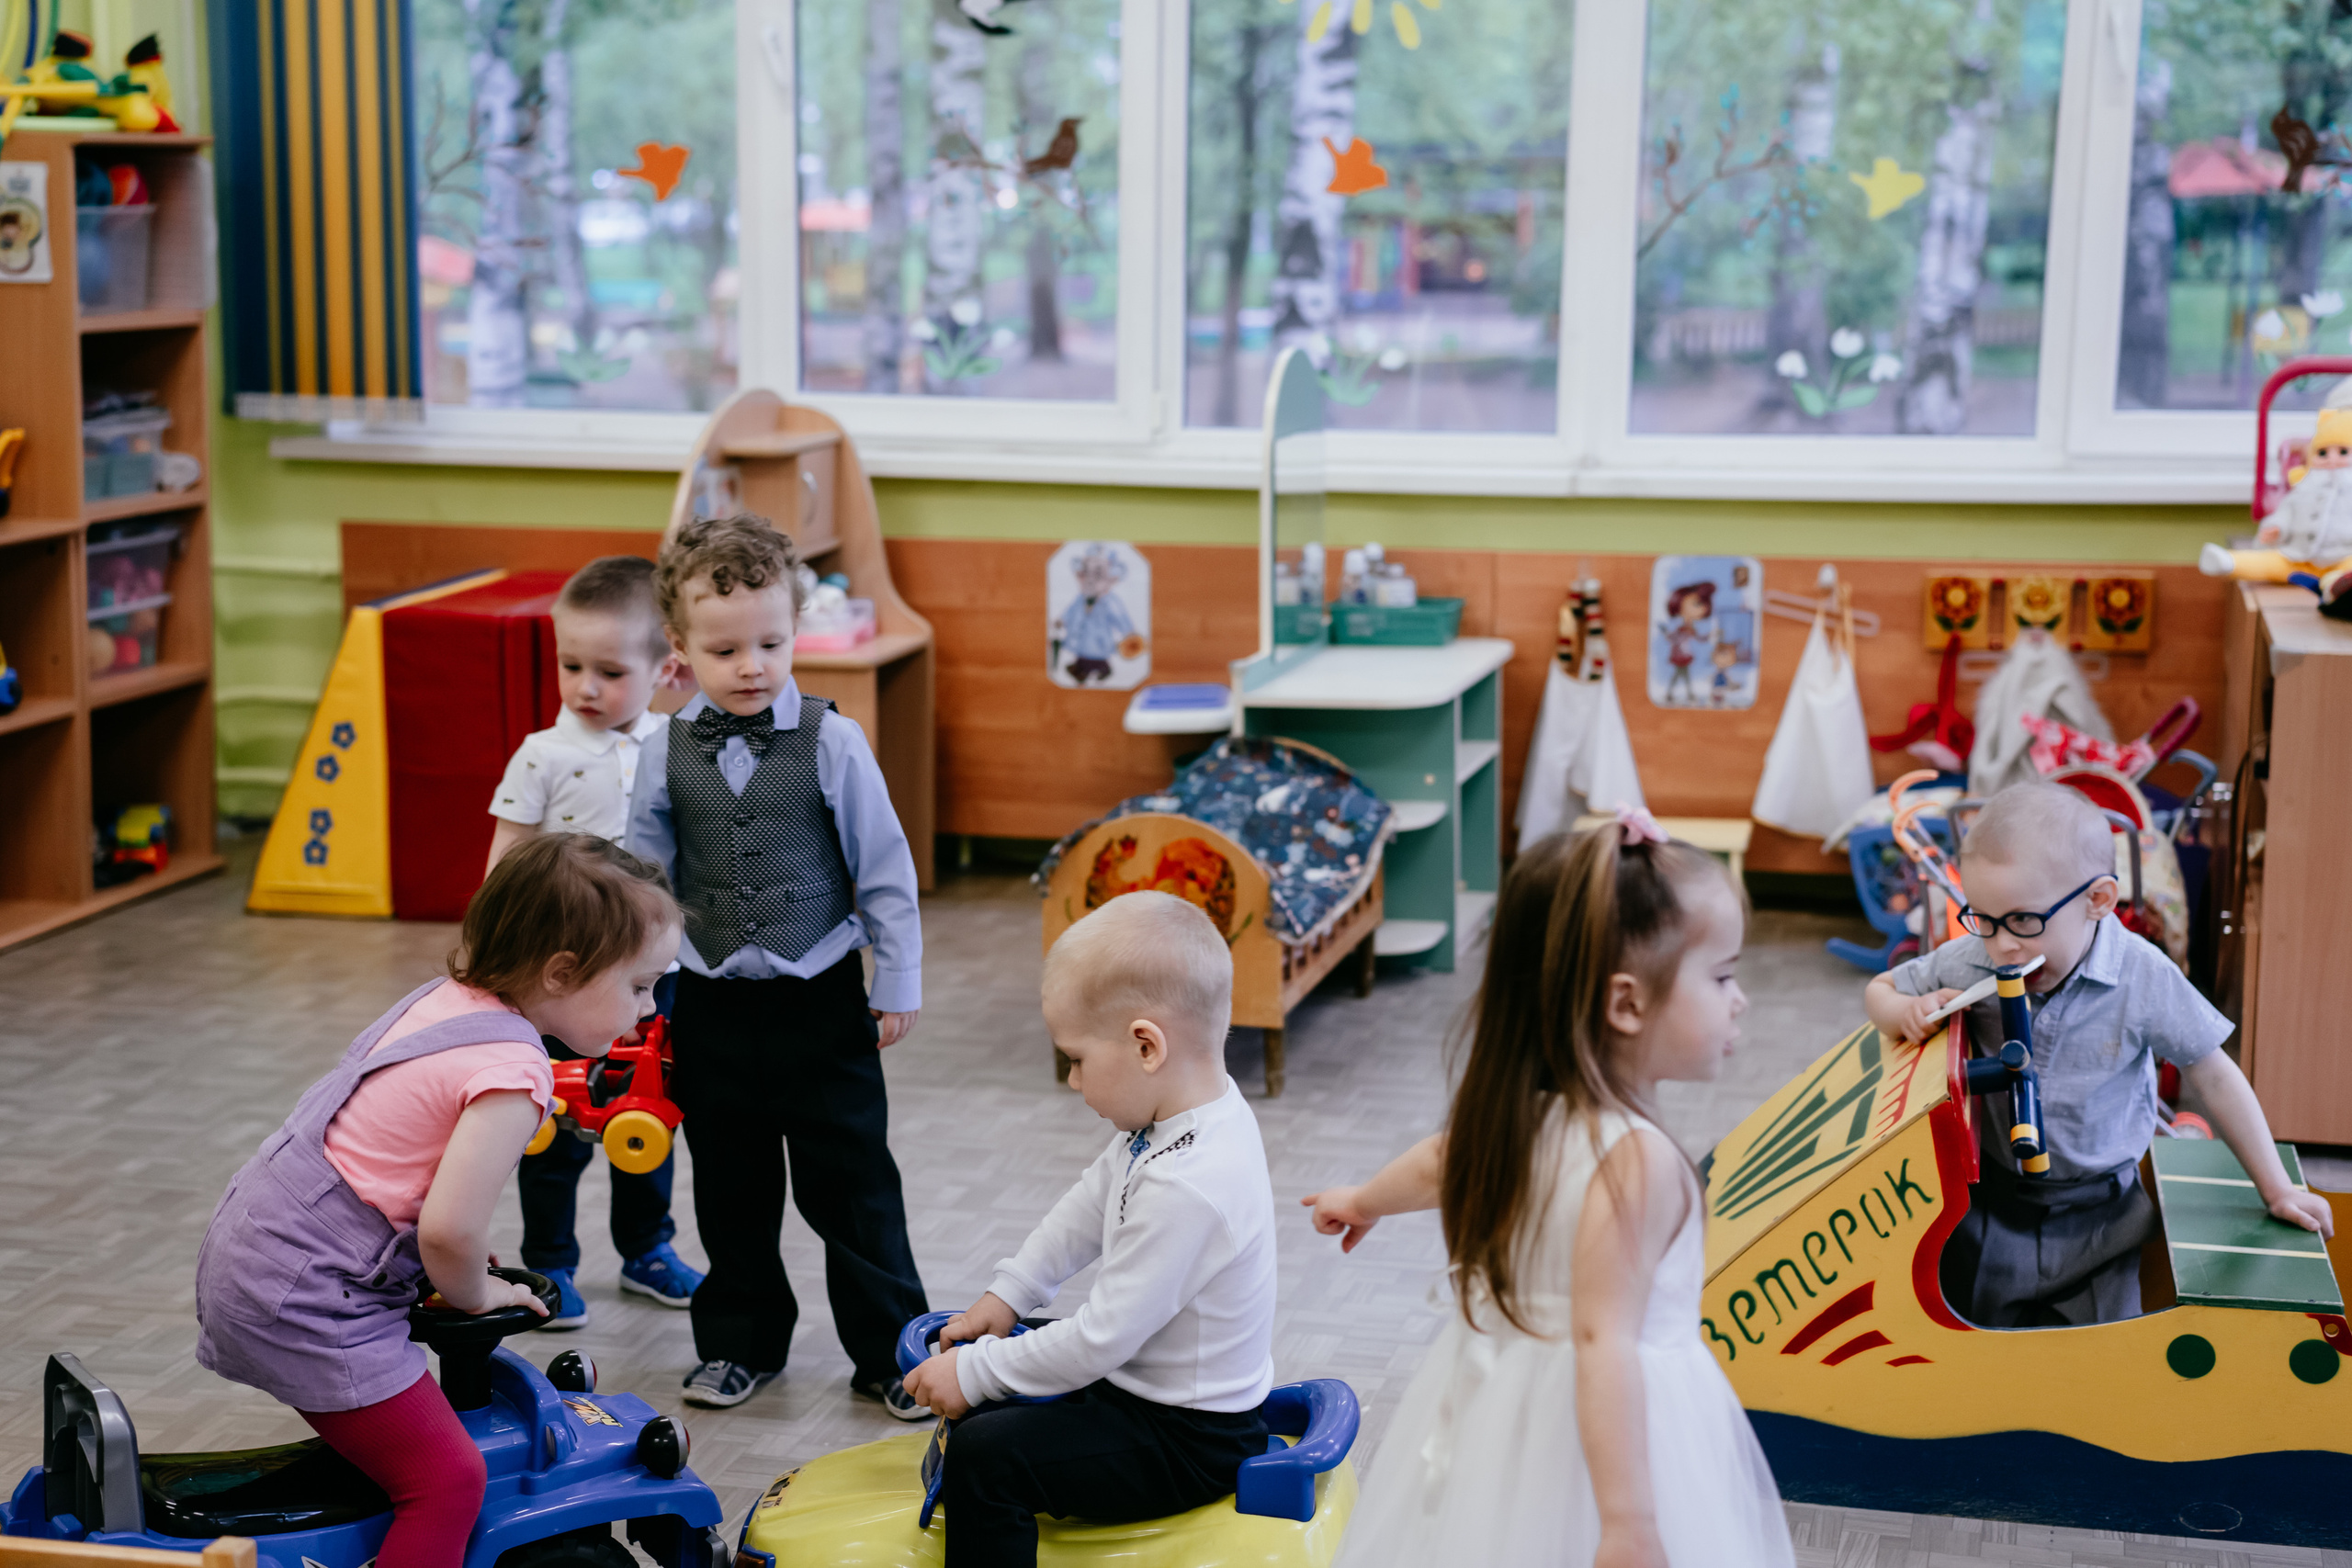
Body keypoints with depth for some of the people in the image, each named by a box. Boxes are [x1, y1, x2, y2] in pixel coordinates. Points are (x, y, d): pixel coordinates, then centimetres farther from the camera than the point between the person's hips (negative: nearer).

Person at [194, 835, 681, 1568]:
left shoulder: (444, 997, 6)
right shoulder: (514, 1069, -21)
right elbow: (447, 1230, -25)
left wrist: (458, 1260, 15)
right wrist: (474, 1292, -5)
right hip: (304, 1300, -10)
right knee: (447, 1478, -7)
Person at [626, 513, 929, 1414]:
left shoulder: (831, 742, -9)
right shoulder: (667, 752, -2)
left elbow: (884, 868, -3)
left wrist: (899, 983, -2)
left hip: (820, 1000, -2)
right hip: (711, 1006, 2)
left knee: (853, 1186, 5)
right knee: (730, 1188, 14)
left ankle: (890, 1351, 17)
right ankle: (741, 1342, 30)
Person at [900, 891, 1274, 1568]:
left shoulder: (1186, 1188, -34)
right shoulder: (1181, 1117, -3)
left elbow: (1102, 1338, -27)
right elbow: (1090, 1204, 14)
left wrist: (975, 1374, -16)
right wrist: (1007, 1294, 12)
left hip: (1190, 1439, -10)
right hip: (1138, 1376, 10)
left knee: (986, 1454, -21)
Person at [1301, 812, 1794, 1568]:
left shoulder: (1511, 1110, -3)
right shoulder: (1636, 1162, -27)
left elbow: (1438, 1163, 19)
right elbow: (1604, 1340, -31)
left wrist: (1361, 1203, 40)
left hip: (1496, 1404, 8)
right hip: (1599, 1426, -8)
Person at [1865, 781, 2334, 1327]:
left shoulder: (2142, 979, -20)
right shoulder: (1968, 964, -16)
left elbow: (2213, 1078, -8)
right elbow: (1879, 990, 3)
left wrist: (2275, 1190, 0)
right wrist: (1909, 1012, -21)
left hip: (2097, 1220, -1)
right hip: (1988, 1208, 1)